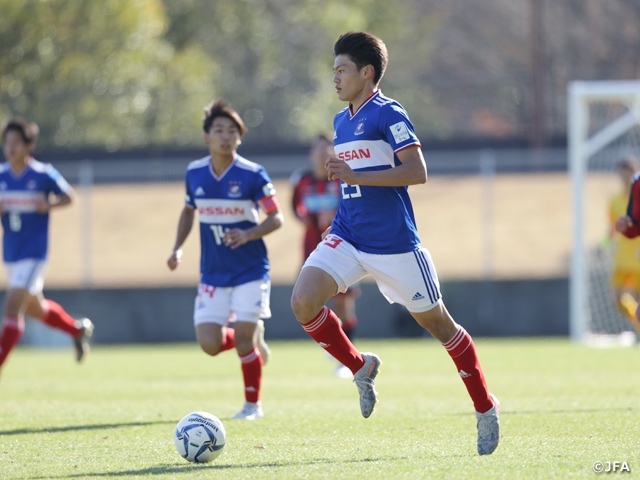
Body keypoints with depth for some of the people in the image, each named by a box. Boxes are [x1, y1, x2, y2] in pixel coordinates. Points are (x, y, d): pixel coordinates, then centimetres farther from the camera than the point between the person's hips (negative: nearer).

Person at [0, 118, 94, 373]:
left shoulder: (44, 175, -10)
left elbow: (68, 196, 3)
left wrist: (50, 204, -17)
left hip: (33, 253, -6)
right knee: (35, 308, 21)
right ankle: (78, 329, 46)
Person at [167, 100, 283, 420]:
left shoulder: (253, 175, -11)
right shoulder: (194, 173, 1)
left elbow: (276, 219, -7)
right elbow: (188, 211, 18)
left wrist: (248, 234, -24)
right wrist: (178, 248, 5)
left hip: (250, 271, -4)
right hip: (212, 274, 4)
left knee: (243, 340, -8)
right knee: (210, 344, -6)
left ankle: (253, 404, 14)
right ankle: (253, 336, 27)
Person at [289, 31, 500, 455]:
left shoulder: (388, 114, -10)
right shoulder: (342, 121, 15)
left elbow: (417, 171, -20)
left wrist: (356, 177, -24)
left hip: (393, 242, -7)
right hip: (347, 238, 7)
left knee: (437, 322, 4)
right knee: (303, 301, -16)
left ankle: (486, 408, 19)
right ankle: (361, 368, 6)